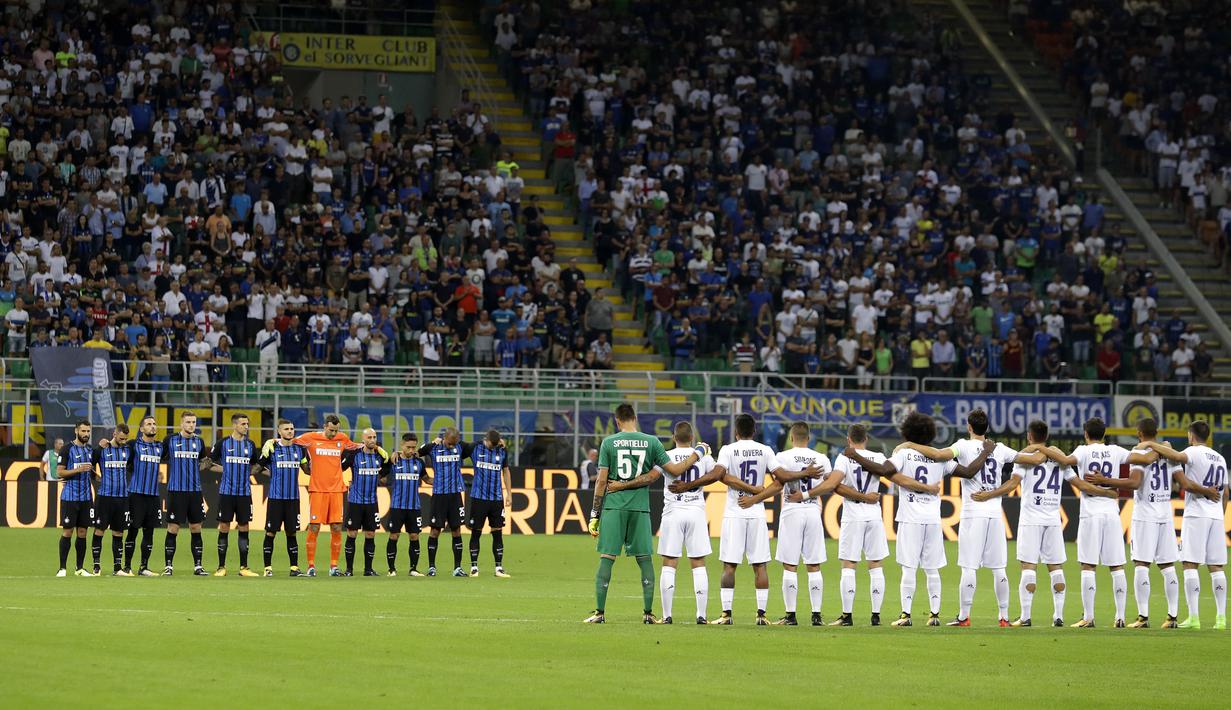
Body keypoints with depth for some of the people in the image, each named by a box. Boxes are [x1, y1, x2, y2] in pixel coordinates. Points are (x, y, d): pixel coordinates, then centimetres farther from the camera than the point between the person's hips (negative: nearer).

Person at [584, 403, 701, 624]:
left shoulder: (609, 442, 0)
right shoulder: (651, 442, 2)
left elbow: (602, 481, -1)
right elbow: (675, 470, 3)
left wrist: (594, 515, 3)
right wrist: (698, 454, 19)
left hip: (613, 507, -1)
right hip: (640, 508, 1)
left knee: (606, 558, 0)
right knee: (644, 559, 8)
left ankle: (600, 612, -3)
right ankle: (648, 613, 6)